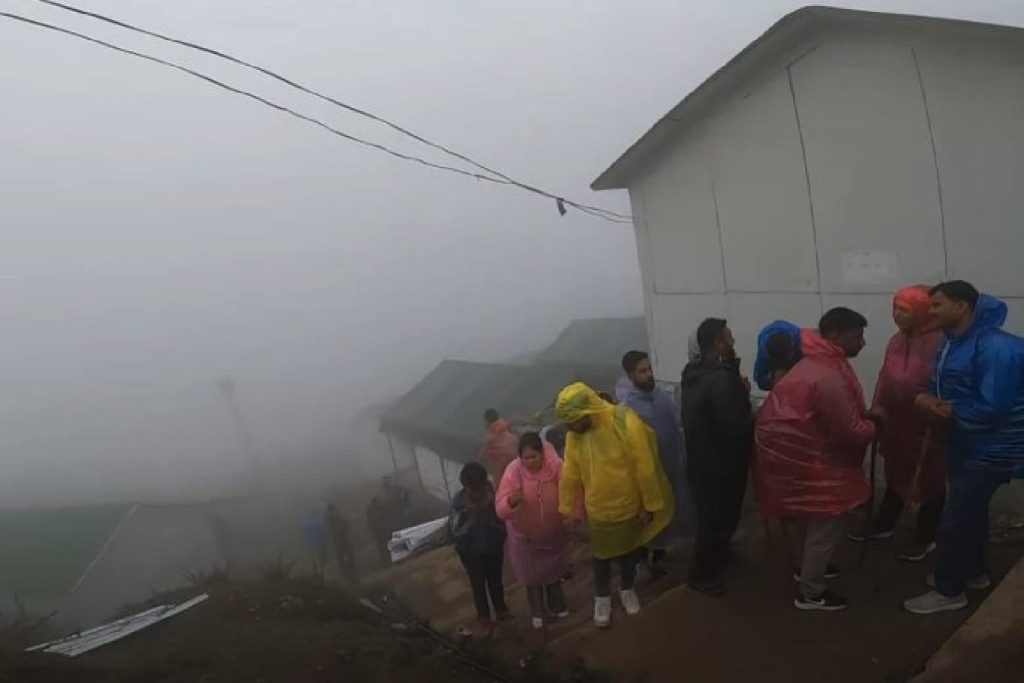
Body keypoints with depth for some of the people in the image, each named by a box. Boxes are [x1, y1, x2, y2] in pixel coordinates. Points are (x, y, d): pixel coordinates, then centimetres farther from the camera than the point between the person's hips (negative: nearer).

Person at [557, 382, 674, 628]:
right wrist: (566, 508, 4)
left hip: (630, 506, -2)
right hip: (598, 510, 2)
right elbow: (570, 474, -3)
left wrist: (649, 505, -14)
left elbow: (644, 468, -21)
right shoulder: (574, 434, -15)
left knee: (629, 550, 21)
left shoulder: (626, 422, -30)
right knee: (601, 555, 18)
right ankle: (602, 597, 42)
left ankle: (627, 589, 47)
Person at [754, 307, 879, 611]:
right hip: (804, 458, -10)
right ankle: (810, 594, 14)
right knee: (826, 523, 2)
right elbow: (850, 432, -23)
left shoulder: (818, 362, 7)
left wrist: (864, 417, 5)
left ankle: (805, 568, 45)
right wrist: (873, 424, -5)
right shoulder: (829, 377, -27)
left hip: (791, 451, 10)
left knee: (802, 515, 25)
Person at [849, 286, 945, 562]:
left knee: (928, 481, 11)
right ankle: (883, 524, 39)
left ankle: (927, 538, 27)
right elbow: (885, 380, 9)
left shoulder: (939, 343, -21)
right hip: (896, 424, 7)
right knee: (896, 476, 23)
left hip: (926, 427, -7)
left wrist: (935, 421, -21)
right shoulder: (897, 340, 4)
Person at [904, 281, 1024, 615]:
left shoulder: (995, 347, -27)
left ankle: (949, 590, 14)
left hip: (991, 450, -9)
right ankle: (974, 572, 42)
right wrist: (926, 398, -11)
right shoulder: (952, 343, 5)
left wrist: (950, 411, -17)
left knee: (954, 519, -2)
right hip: (965, 444, 9)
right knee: (971, 511, 24)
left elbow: (992, 408, -31)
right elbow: (941, 386, 11)